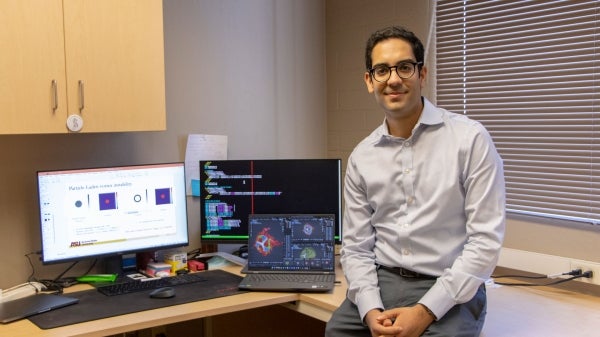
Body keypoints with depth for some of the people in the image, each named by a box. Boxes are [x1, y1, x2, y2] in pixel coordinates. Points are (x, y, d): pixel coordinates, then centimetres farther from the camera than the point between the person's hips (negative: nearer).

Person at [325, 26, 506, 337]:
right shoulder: (361, 157, 6)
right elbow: (356, 247, 7)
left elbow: (485, 240, -10)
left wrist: (426, 311, -16)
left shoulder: (470, 139, -6)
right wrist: (371, 310, -10)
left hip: (450, 290, -3)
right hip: (380, 282, 3)